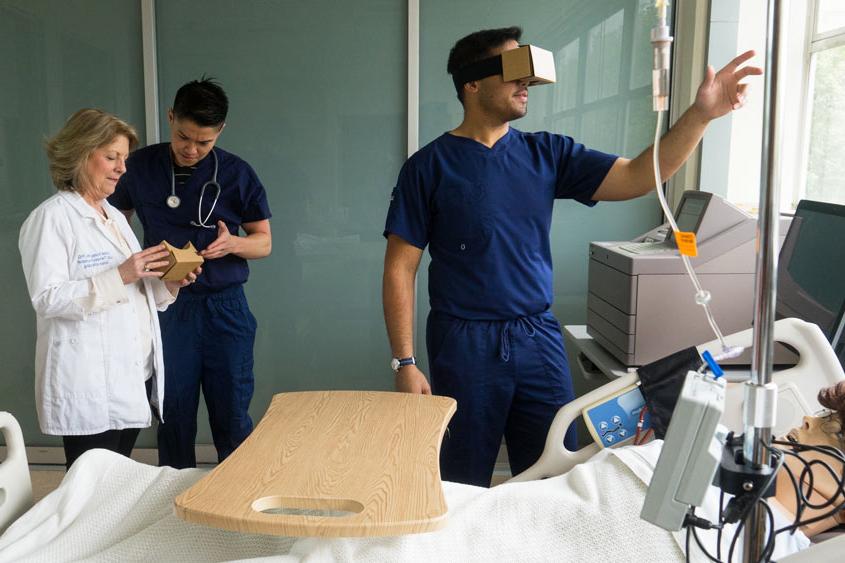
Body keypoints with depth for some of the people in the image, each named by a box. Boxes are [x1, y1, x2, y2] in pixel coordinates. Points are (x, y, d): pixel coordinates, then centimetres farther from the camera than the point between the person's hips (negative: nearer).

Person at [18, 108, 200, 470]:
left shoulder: (115, 216, 17)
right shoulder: (52, 217, -8)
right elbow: (46, 298, -18)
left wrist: (168, 284, 0)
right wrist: (120, 276, -23)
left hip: (135, 373, 8)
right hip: (89, 383, -7)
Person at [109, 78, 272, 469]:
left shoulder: (236, 174, -2)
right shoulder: (141, 166, 1)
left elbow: (263, 242, 4)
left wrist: (233, 244, -18)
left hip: (224, 308, -1)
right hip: (166, 307, 1)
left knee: (232, 419, 5)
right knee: (174, 418, 9)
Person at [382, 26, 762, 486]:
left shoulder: (545, 154, 6)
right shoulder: (430, 166, -5)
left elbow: (637, 178, 0)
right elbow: (400, 269, -5)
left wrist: (701, 114, -12)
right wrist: (405, 363, -10)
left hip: (539, 338, 4)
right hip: (466, 344, -3)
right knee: (464, 488, 9)